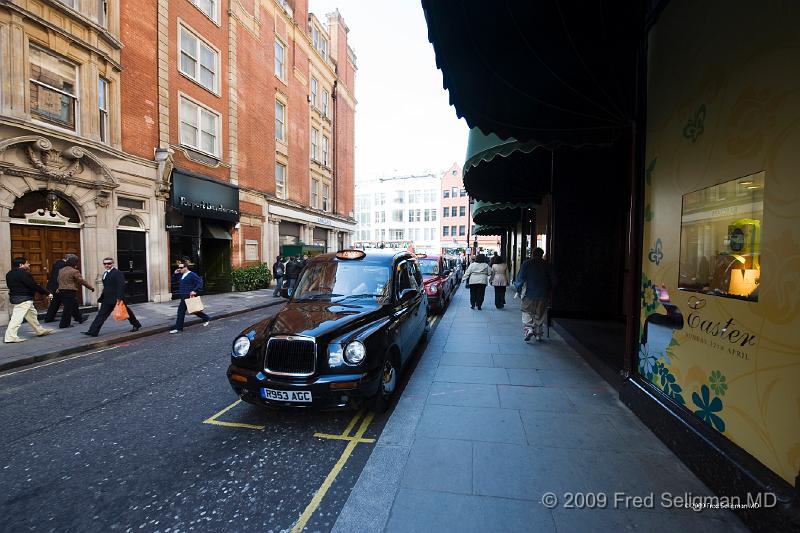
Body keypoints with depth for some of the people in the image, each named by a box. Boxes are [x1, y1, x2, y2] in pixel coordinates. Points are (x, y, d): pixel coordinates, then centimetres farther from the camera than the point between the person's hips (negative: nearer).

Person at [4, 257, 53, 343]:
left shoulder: (10, 274, 12)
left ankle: (40, 331, 29)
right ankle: (10, 337, -7)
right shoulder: (23, 273, -18)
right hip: (23, 299, -11)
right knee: (17, 317, -8)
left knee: (31, 314, 19)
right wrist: (47, 293, -12)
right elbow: (34, 285, -19)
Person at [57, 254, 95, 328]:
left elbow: (58, 280, 20)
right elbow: (82, 281, -12)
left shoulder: (61, 270, 11)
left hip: (61, 291, 9)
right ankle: (64, 324, 3)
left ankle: (79, 319, 31)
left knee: (74, 306, 19)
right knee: (68, 308, -1)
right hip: (70, 292, -9)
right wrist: (91, 287, -3)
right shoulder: (74, 271, -14)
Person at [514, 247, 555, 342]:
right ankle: (539, 335, 18)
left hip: (529, 294, -3)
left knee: (527, 313, 5)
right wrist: (548, 290, 18)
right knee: (540, 315, 13)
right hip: (542, 295, 3)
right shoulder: (546, 264, 3)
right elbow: (552, 280, 5)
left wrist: (518, 288, 3)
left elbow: (520, 278, -9)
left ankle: (528, 329, -15)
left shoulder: (526, 263, -5)